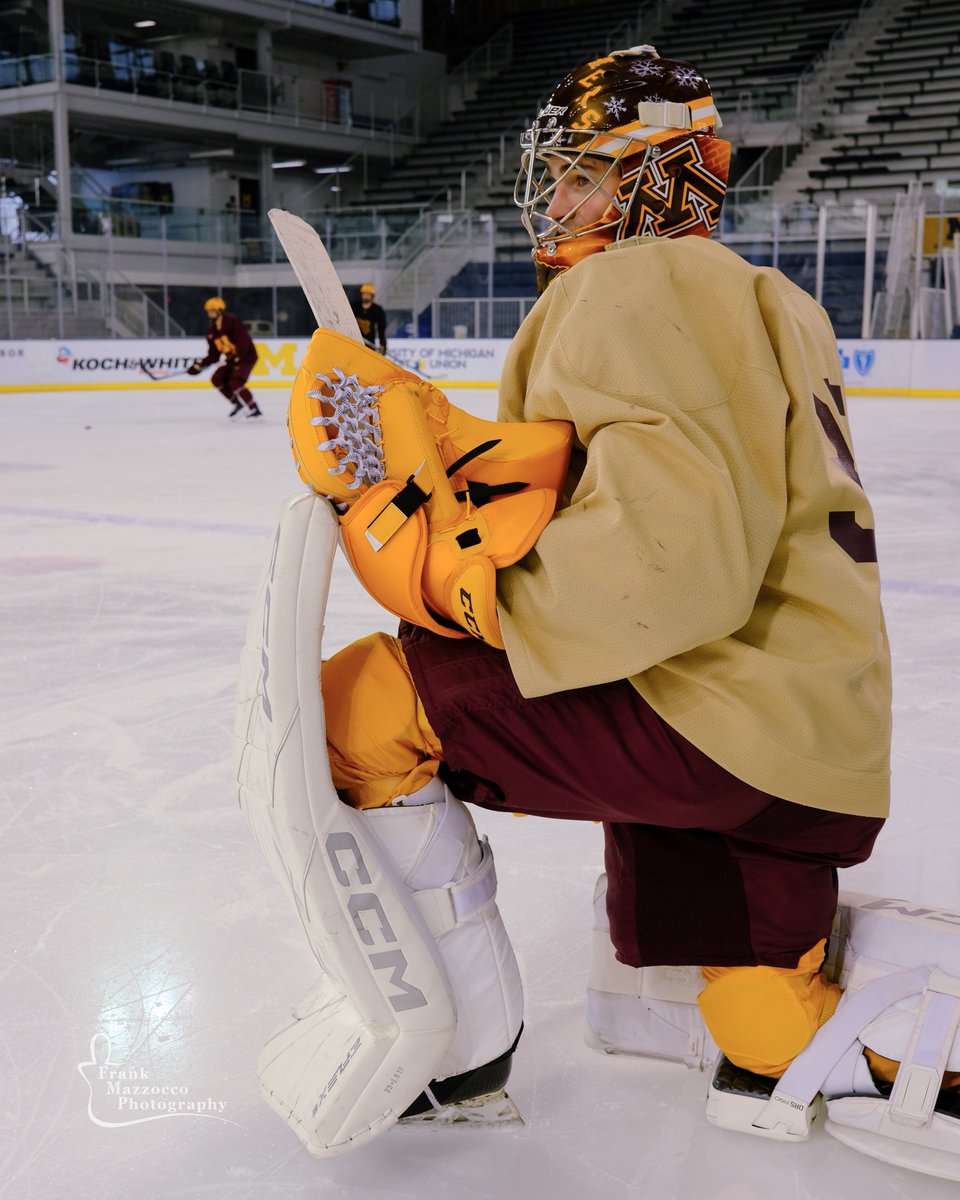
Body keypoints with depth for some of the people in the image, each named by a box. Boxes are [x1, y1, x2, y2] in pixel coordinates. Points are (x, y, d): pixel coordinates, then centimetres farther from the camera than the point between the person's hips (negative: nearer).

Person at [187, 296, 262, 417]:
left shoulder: (233, 322, -19)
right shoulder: (212, 330, 6)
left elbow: (244, 342, -27)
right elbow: (213, 355, 9)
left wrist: (235, 358, -35)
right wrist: (199, 364, -1)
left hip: (247, 356, -9)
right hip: (232, 359, 9)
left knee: (235, 382, -23)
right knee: (217, 379, 1)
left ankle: (254, 410, -19)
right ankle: (236, 403, 13)